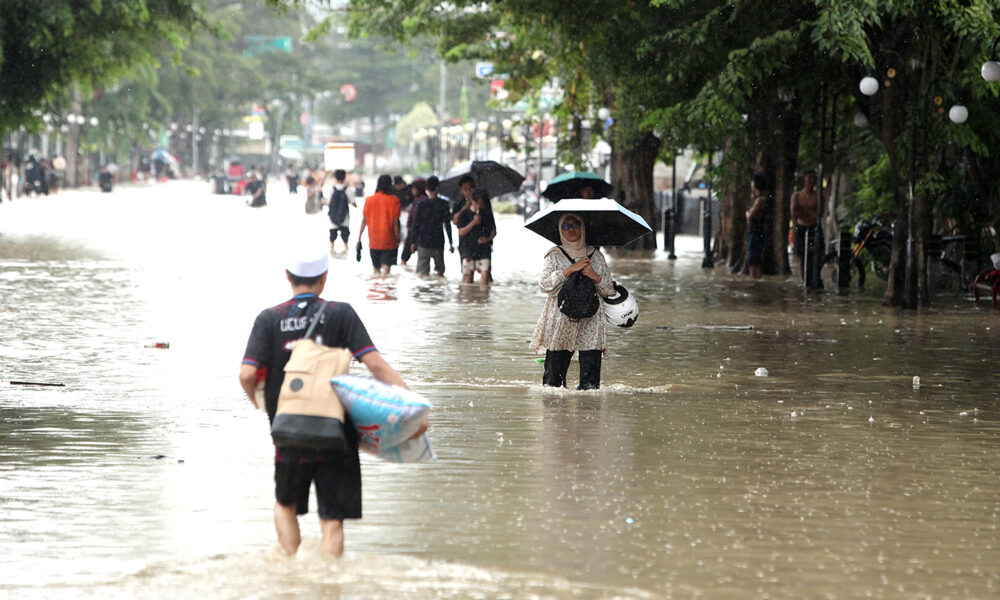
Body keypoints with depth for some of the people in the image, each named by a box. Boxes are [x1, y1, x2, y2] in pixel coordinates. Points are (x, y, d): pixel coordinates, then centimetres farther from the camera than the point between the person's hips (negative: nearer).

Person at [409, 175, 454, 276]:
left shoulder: (421, 204, -7)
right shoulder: (444, 204, -5)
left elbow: (415, 225, -3)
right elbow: (447, 224, -2)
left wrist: (413, 242, 5)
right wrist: (450, 243, 5)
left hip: (423, 242, -1)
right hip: (438, 242, 1)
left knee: (423, 270, 2)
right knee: (440, 269, 14)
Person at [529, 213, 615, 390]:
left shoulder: (596, 256, 14)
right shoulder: (554, 255, 8)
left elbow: (609, 290, 13)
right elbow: (545, 283, -7)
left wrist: (595, 277, -7)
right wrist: (571, 270, -12)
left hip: (590, 322, 1)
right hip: (561, 321, -1)